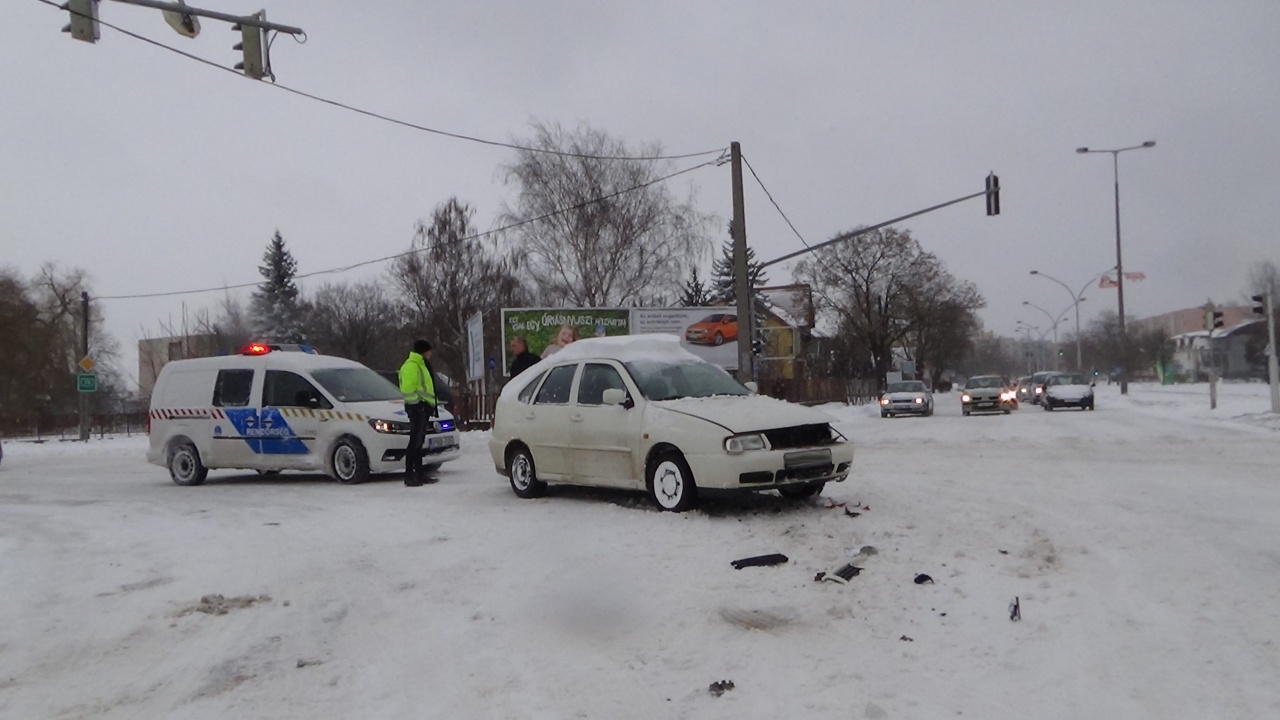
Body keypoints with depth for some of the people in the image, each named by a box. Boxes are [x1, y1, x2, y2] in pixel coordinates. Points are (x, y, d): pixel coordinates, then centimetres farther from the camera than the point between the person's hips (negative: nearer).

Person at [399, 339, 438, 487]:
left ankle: (418, 474, 17)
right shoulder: (411, 366, -10)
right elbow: (408, 389, -19)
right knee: (415, 442, -11)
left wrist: (430, 406, 19)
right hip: (417, 408, -11)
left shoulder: (420, 365, 23)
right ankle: (409, 476, -11)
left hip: (423, 408, 11)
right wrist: (417, 404, -20)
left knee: (418, 442, 13)